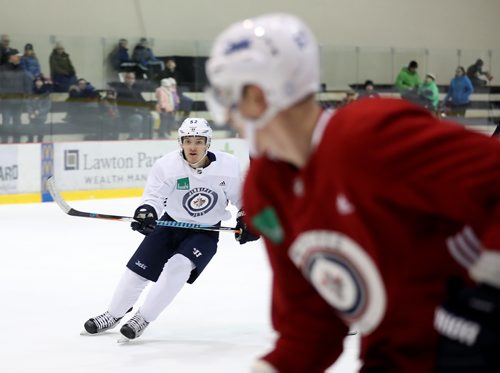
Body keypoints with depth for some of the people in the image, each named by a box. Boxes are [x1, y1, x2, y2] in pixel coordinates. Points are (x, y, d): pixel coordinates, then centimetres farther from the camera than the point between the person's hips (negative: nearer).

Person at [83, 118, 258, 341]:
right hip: (171, 223, 2)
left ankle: (143, 318, -10)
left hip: (205, 232, -2)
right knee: (138, 268, 2)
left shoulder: (228, 166, -17)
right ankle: (114, 314, 27)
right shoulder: (167, 165, -20)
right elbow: (154, 196, -25)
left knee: (178, 267, -25)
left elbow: (242, 195, -1)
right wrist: (146, 211, -45)